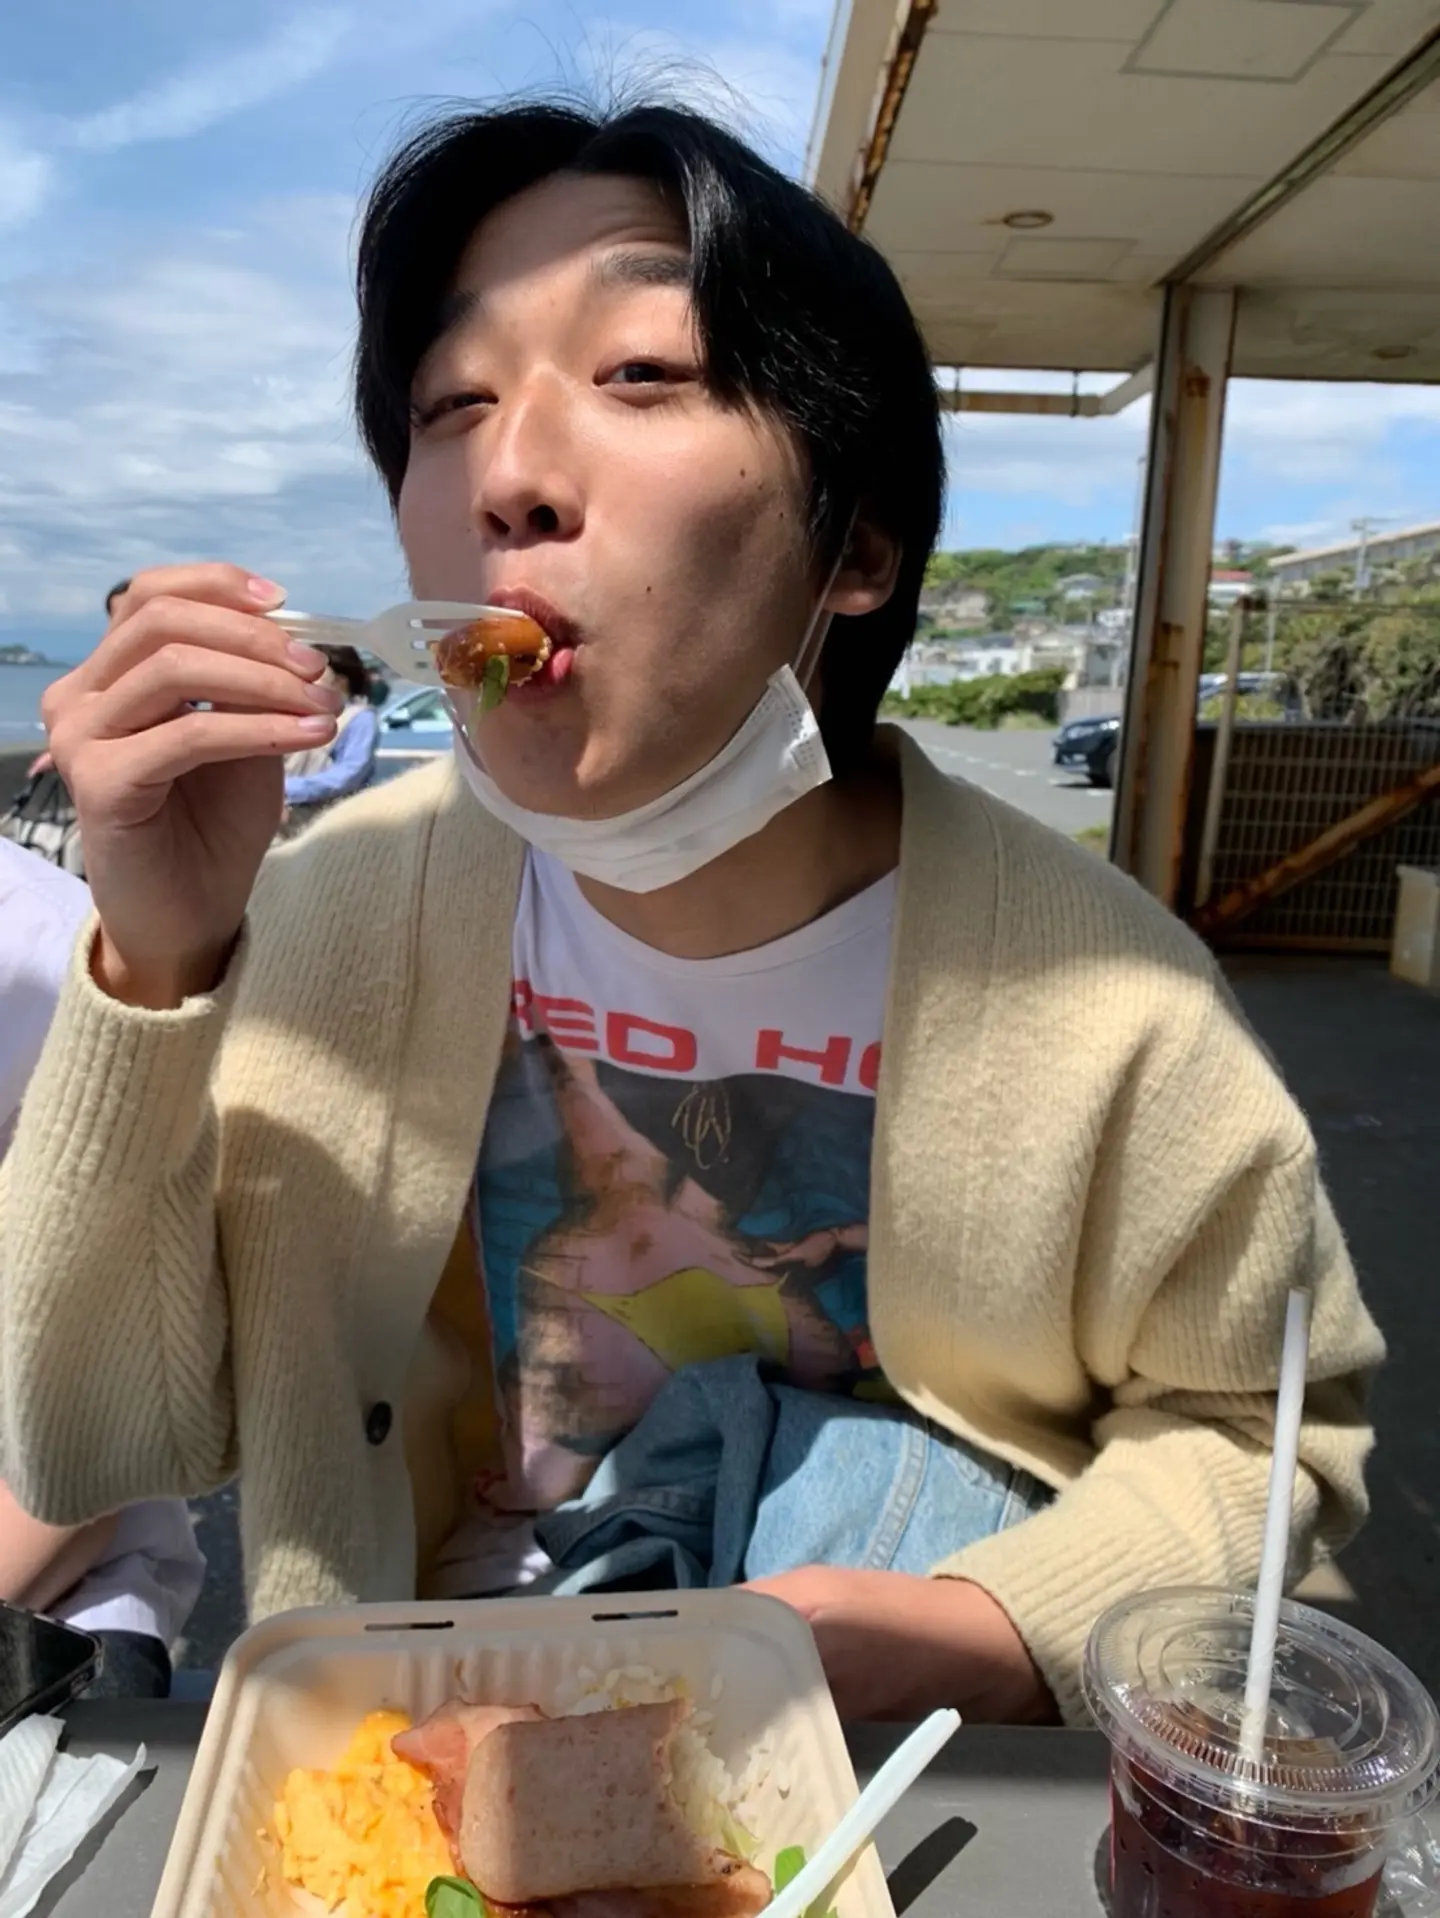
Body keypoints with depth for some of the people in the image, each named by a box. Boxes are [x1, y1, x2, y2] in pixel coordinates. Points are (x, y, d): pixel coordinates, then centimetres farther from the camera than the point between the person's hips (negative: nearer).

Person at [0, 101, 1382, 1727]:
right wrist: (151, 972, -23)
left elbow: (1271, 1423, -2)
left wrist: (993, 1638, -20)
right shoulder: (345, 906, -12)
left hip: (894, 1792, -2)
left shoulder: (1101, 1004, -19)